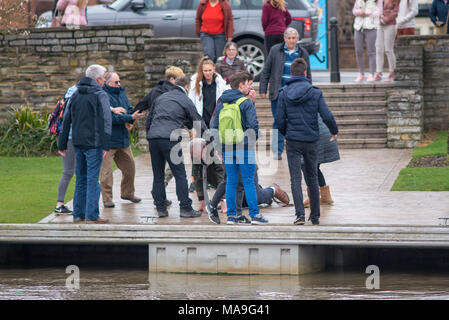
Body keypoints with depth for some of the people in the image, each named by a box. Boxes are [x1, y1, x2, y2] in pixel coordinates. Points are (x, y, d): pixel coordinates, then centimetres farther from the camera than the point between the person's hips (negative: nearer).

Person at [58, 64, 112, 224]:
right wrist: (106, 145, -17)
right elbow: (105, 121, -15)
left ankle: (78, 214, 15)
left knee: (81, 178, 14)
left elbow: (66, 121, 14)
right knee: (92, 178, -5)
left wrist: (62, 145, 18)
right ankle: (91, 215, -6)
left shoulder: (75, 95, 13)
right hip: (93, 143, -6)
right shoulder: (100, 95, -7)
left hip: (77, 143, 6)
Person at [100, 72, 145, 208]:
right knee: (106, 171, -6)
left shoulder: (121, 92, 10)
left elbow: (130, 109, 14)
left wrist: (128, 121, -8)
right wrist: (129, 118, -24)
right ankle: (107, 199, 0)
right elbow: (110, 117, -22)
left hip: (123, 139, 8)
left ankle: (127, 193, 34)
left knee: (129, 166, 17)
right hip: (108, 139, -8)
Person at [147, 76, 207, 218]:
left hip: (153, 138, 5)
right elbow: (198, 122, 12)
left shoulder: (161, 97, 23)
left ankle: (160, 208, 9)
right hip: (169, 138, -5)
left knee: (158, 175, 10)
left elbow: (150, 117, 27)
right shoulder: (186, 101, 7)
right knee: (180, 175, -1)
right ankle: (185, 208, -3)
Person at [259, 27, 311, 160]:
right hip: (278, 93, -1)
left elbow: (307, 74, 15)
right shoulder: (275, 50, 2)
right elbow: (266, 71, 5)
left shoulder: (303, 53, 7)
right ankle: (277, 151, 1)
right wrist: (263, 90, 1)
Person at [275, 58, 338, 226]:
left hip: (293, 142, -1)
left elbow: (279, 120, -3)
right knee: (312, 179, 13)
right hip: (311, 141, 1)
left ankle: (300, 214, -16)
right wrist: (334, 131, 11)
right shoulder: (315, 93, -4)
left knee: (295, 179, -2)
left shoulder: (284, 93, -3)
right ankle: (315, 216, 19)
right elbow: (327, 116, -8)